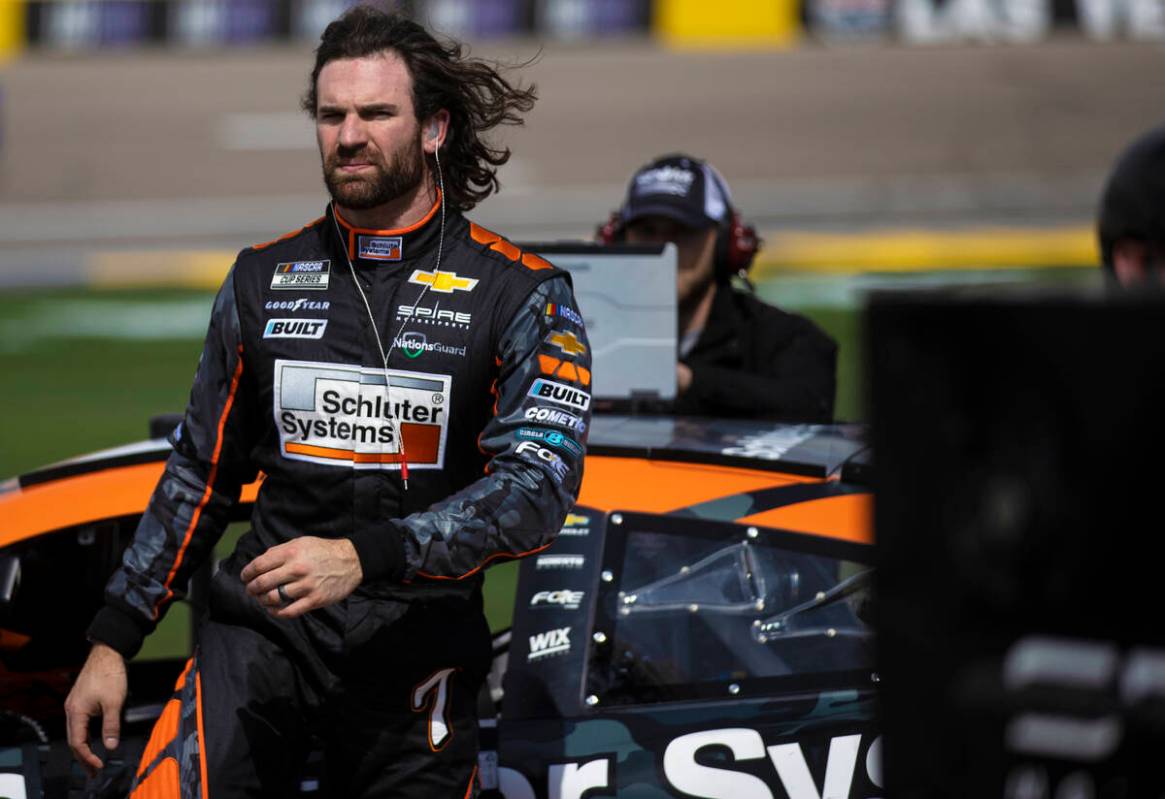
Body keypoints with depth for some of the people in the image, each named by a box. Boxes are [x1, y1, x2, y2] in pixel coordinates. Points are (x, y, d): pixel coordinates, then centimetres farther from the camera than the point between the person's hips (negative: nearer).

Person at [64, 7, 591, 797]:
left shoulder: (518, 293, -2)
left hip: (415, 650, -1)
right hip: (261, 632, 1)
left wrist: (365, 556, -26)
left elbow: (540, 482, -13)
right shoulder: (264, 278, 10)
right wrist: (113, 641, 13)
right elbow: (200, 473, 18)